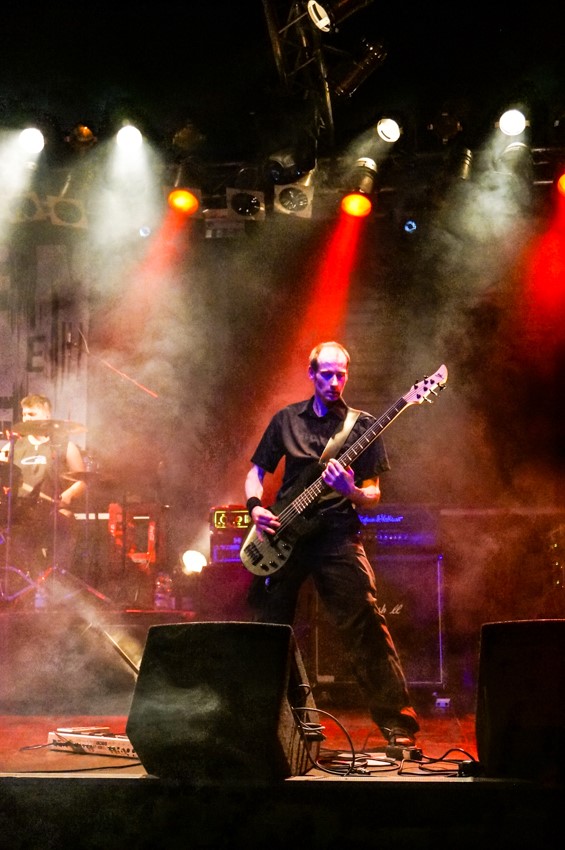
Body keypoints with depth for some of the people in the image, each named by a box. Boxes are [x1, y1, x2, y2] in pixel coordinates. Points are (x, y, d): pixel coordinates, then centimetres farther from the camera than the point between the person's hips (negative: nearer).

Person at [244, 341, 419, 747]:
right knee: (268, 628, 7)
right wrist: (256, 507, -2)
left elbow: (374, 496, 2)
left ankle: (399, 724, -12)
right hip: (283, 535, 3)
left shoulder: (362, 425, 4)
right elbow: (256, 471, 18)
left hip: (336, 534, -3)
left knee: (365, 627, -14)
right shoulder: (286, 420, 12)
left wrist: (350, 491, -20)